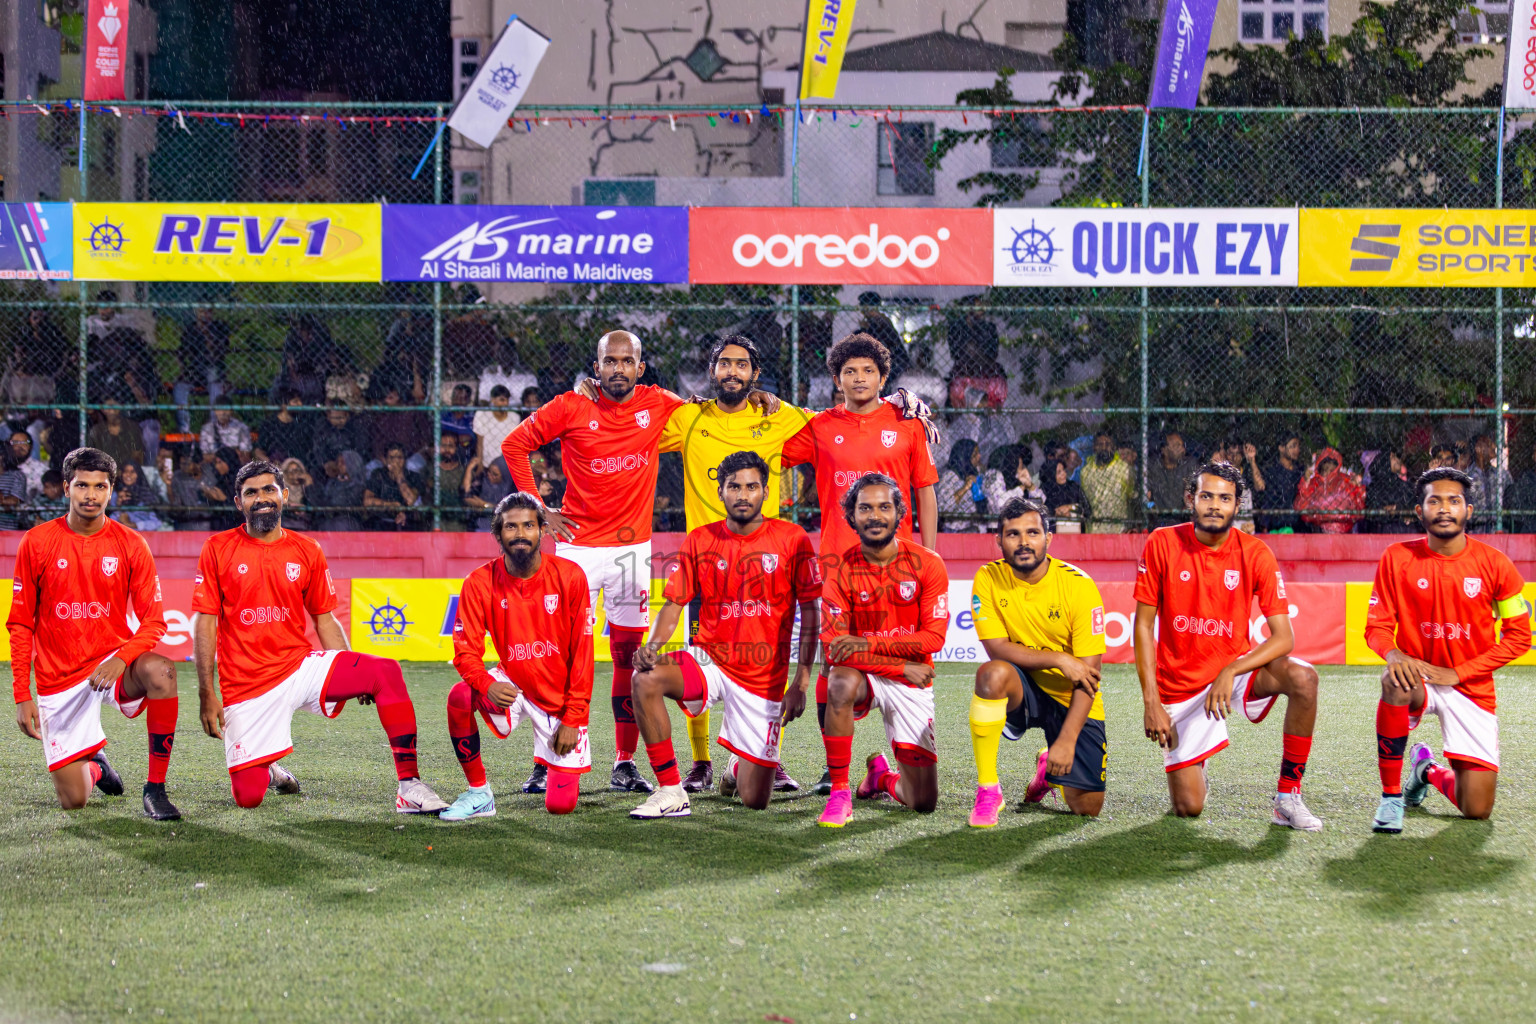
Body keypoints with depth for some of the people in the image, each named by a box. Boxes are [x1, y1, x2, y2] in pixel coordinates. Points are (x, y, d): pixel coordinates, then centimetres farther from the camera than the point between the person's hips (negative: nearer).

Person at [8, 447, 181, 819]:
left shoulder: (130, 545, -2)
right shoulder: (37, 543, -2)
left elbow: (153, 621, -4)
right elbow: (20, 624, 3)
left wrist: (122, 659, -24)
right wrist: (22, 696, -2)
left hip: (113, 659, 0)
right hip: (59, 678, 0)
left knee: (161, 672, -37)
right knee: (73, 800, -5)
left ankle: (155, 788, -23)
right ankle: (94, 765, 36)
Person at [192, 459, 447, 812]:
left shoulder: (307, 551, 6)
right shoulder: (218, 549, -1)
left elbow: (324, 620, 12)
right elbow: (204, 624, -2)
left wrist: (355, 680, -1)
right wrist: (207, 694, -9)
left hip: (301, 667, 2)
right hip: (245, 687, -2)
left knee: (386, 672, -23)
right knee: (248, 797, -8)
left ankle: (410, 784, -23)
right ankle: (268, 771, 30)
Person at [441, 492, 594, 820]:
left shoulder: (569, 576, -13)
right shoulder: (480, 583, -11)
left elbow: (582, 653, -10)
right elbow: (466, 652, -11)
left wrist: (573, 719, -13)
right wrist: (488, 685, -34)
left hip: (561, 699, -1)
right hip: (513, 686, 1)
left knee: (560, 805, -9)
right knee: (460, 697, -32)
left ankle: (565, 771, 31)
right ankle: (478, 794, -13)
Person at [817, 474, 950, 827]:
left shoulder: (927, 564, -7)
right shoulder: (841, 571, -8)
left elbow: (934, 637, -12)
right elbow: (834, 650, -13)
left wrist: (868, 644, -22)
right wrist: (902, 666, -18)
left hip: (912, 684, 1)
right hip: (864, 677, -1)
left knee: (923, 802, -5)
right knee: (841, 682, -40)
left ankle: (880, 775, 33)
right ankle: (839, 794, -27)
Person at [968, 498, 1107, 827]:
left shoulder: (1079, 586, -15)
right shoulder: (988, 579, -9)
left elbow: (1088, 672, -15)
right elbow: (996, 648, -14)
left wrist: (1067, 740, -21)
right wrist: (1059, 659, -22)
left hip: (1071, 700, 0)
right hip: (1023, 689, 0)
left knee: (1087, 808, -8)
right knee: (993, 673, -36)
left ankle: (1051, 766, 29)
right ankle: (987, 791, -22)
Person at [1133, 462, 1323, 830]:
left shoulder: (1255, 553, -10)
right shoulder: (1162, 544, -10)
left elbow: (1283, 637, -13)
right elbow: (1143, 625, -6)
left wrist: (1230, 671, -29)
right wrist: (1151, 701, -12)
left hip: (1236, 665, 1)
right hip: (1180, 685, -1)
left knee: (1303, 677, -31)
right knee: (1188, 808, -7)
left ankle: (1288, 797, -18)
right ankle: (1194, 771, 32)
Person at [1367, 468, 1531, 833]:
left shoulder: (1494, 563, -7)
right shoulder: (1397, 559, -5)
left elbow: (1519, 636, -4)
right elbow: (1377, 626, -2)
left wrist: (1457, 673, -13)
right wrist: (1394, 655, -26)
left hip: (1471, 689, 1)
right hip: (1418, 677, -1)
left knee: (1477, 810, -7)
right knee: (1395, 682, -40)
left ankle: (1428, 770, 31)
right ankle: (1391, 795, -21)